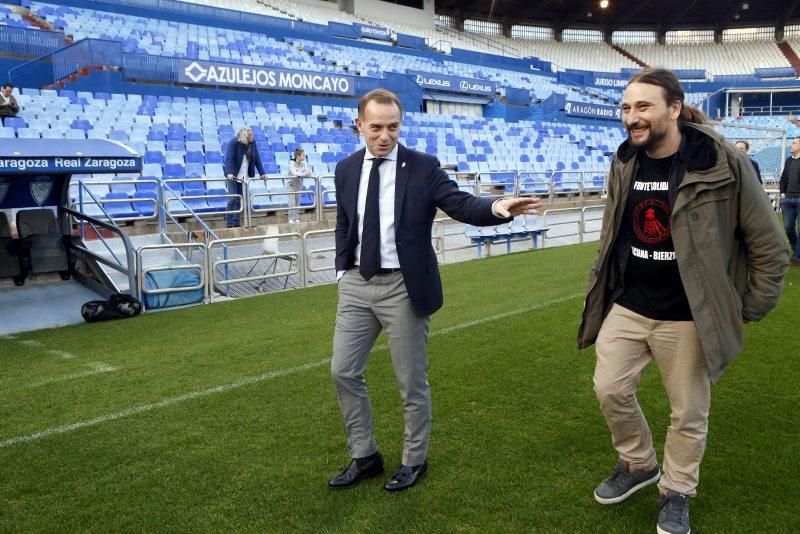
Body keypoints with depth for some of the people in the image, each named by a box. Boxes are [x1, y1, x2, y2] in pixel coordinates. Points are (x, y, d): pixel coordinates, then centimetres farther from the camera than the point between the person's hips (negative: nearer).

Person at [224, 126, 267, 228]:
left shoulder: (252, 143, 2)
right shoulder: (233, 143, -13)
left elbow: (257, 159, 6)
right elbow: (229, 158, -22)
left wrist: (262, 173, 0)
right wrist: (229, 173, -36)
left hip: (245, 177, 5)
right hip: (233, 176, -5)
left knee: (239, 200, 5)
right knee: (233, 199, -9)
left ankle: (236, 223, 9)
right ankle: (229, 223, -3)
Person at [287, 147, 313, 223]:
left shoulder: (303, 163, -4)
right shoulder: (291, 163, -18)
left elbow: (307, 171, -9)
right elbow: (294, 173, -32)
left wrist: (308, 173, -34)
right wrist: (304, 174, -41)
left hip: (299, 185, 5)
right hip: (291, 185, -5)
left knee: (297, 202, 8)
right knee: (292, 203, -8)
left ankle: (297, 218, 14)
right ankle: (291, 219, -2)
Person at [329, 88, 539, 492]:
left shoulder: (423, 167, -6)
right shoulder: (346, 169, 7)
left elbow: (461, 204, -15)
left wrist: (497, 208, -35)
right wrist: (343, 270, 7)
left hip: (403, 287, -4)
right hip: (357, 284, 5)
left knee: (411, 380, 6)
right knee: (343, 371, 9)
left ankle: (414, 460, 28)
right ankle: (364, 456, 28)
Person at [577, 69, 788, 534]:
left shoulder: (725, 165, -16)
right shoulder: (624, 164, 0)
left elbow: (769, 247, -7)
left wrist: (747, 308, -4)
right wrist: (602, 286, 16)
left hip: (686, 317, -4)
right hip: (626, 307, 5)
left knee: (689, 413, 10)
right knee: (611, 389, 8)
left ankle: (677, 493, 33)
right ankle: (640, 465, 34)